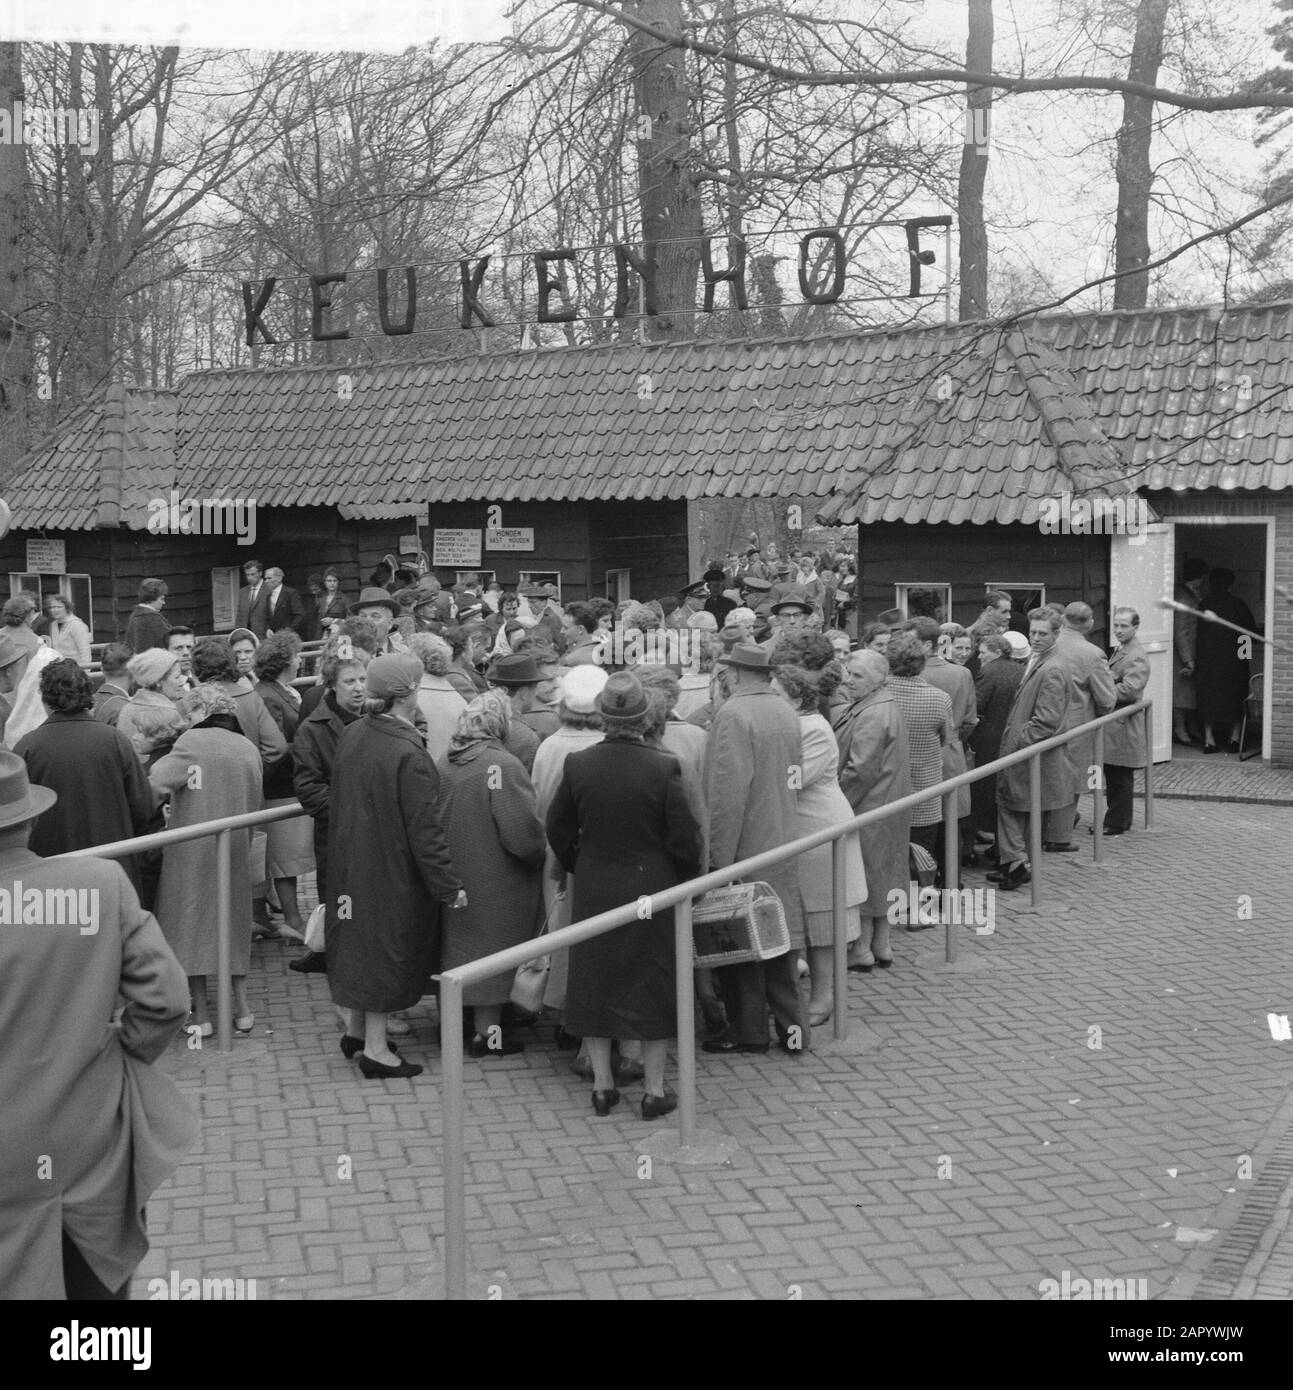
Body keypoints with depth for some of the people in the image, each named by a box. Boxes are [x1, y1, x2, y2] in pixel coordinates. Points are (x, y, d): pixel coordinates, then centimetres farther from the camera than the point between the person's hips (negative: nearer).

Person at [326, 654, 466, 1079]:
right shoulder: (409, 756, -26)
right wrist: (449, 886, -16)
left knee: (361, 942, 21)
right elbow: (424, 830, -23)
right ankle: (375, 1048, 14)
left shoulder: (351, 736, -3)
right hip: (391, 868, -7)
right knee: (386, 946, 5)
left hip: (351, 861, 7)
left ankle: (355, 1028, 35)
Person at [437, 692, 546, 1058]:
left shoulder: (444, 764, 0)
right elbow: (522, 832, -23)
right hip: (495, 880, -6)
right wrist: (539, 854, -5)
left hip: (453, 875, 6)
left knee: (459, 942, 18)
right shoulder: (503, 766, -21)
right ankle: (487, 1032, 13)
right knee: (491, 948, 5)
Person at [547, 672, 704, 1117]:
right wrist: (684, 880, 5)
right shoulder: (663, 767, -16)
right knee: (653, 983, 9)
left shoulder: (577, 764, -7)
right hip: (652, 890, -2)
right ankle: (654, 1088, 14)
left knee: (594, 981, 14)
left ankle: (602, 1084, 20)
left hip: (593, 890, 2)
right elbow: (685, 836, -12)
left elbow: (558, 829, 3)